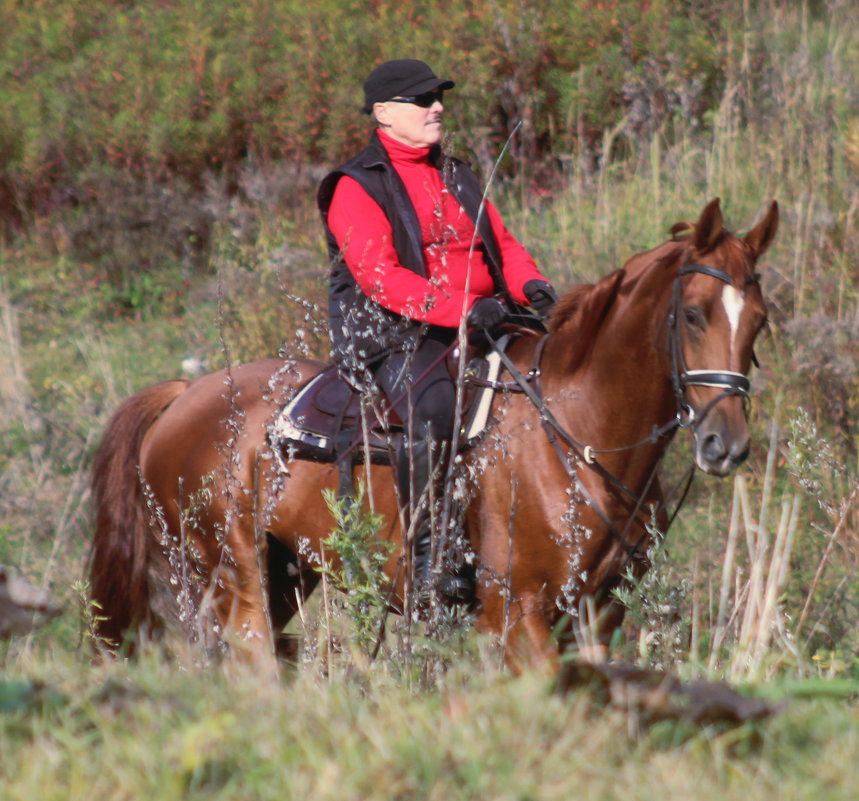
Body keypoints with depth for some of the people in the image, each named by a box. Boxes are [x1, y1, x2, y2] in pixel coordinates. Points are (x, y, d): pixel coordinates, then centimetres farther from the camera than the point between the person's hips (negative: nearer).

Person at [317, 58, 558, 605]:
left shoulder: (458, 179, 22)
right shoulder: (357, 188, -2)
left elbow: (502, 243, 20)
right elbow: (379, 276, -15)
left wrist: (530, 284, -5)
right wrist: (461, 310, -27)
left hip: (481, 322, 7)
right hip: (395, 335, -7)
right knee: (433, 408, -36)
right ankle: (426, 556, -31)